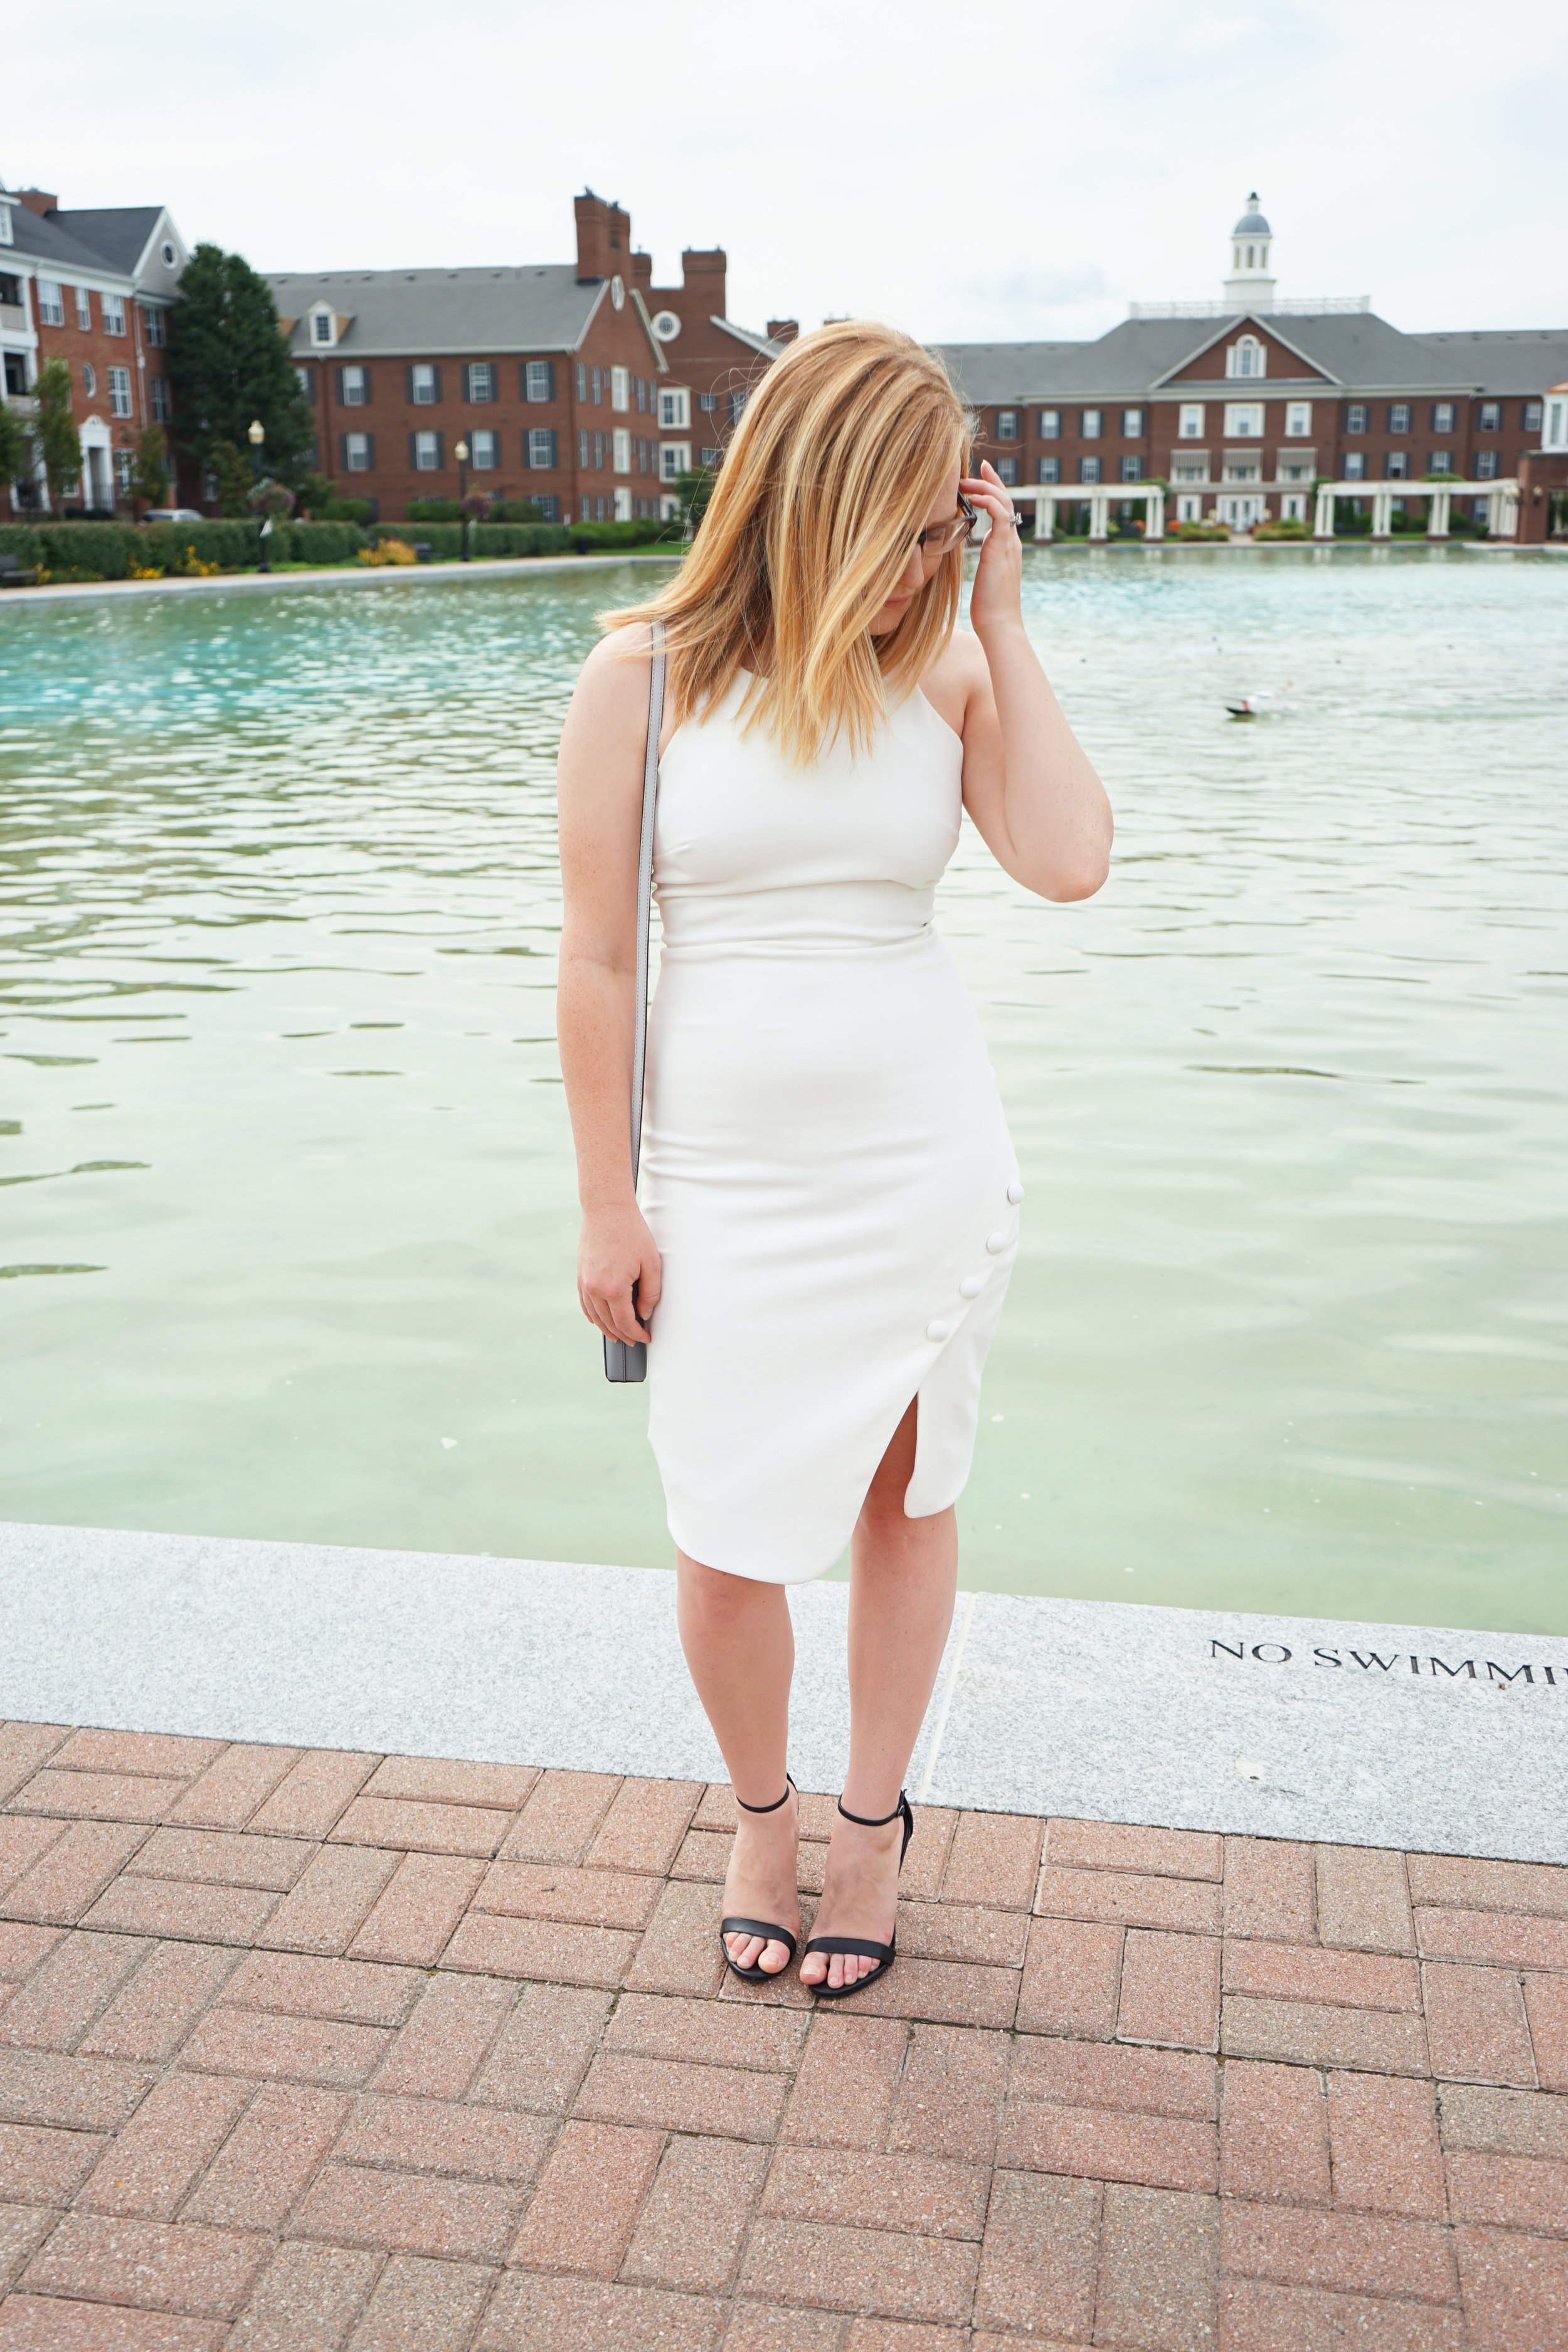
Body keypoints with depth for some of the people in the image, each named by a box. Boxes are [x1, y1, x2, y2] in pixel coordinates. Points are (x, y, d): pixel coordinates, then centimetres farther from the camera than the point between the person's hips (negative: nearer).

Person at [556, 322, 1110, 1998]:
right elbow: (595, 958, -5)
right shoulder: (642, 677, -6)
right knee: (727, 1547, 4)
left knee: (907, 1497, 13)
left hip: (926, 1160, 2)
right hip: (726, 1178, -1)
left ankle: (872, 1821, 35)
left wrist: (1001, 619, -11)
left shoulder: (947, 667, -1)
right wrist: (605, 1208, -4)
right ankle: (761, 1811, 34)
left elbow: (1068, 863, -16)